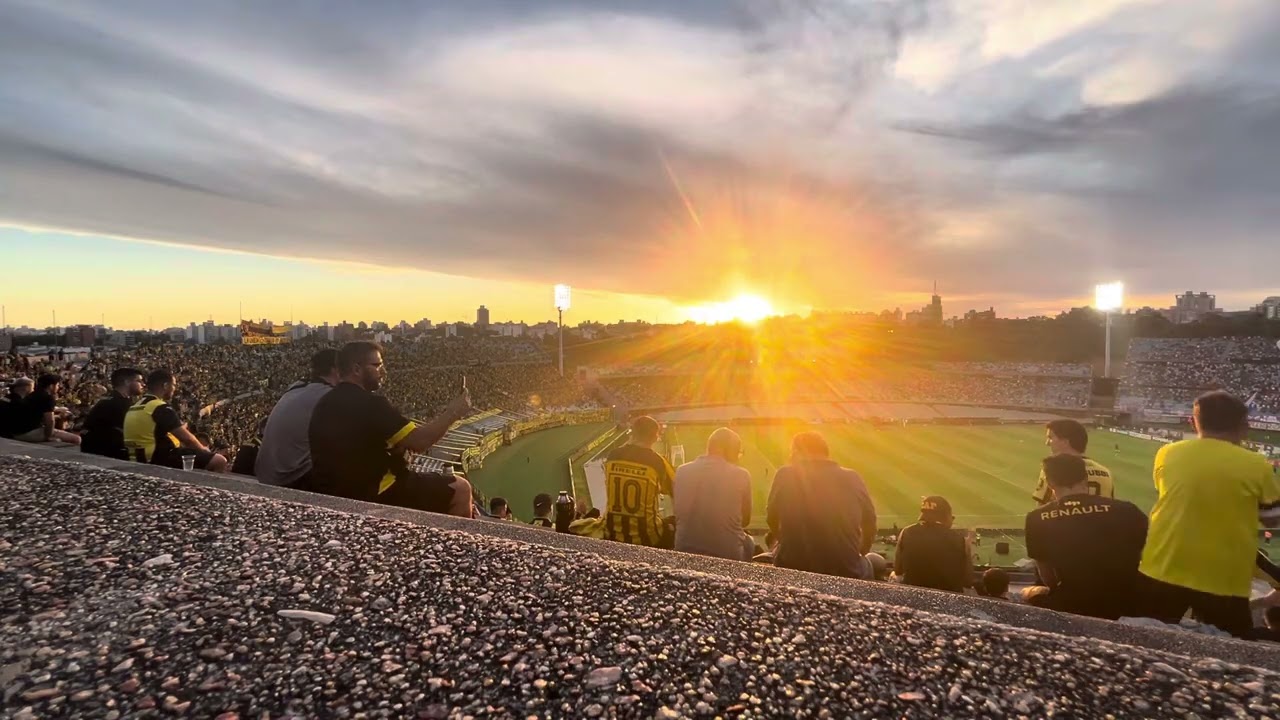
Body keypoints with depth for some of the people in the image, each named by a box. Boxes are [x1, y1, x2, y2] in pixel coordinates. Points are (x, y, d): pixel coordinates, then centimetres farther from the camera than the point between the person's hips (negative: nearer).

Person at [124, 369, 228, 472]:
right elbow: (187, 439, -15)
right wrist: (204, 450, 4)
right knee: (219, 461, -17)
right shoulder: (161, 408, -15)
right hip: (161, 459, -11)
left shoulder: (135, 407, 17)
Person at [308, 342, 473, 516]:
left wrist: (400, 444, 5)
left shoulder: (325, 403, 8)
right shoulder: (369, 403, -21)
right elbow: (420, 442, -22)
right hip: (368, 497, -10)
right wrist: (453, 413, -8)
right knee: (460, 488, -2)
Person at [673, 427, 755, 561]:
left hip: (686, 549, 2)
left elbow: (678, 514, 8)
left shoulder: (683, 471, -2)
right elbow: (745, 520, 6)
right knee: (749, 543, 28)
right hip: (727, 551, -1)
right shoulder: (741, 475, -7)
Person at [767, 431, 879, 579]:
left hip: (793, 569, -1)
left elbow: (773, 520, 7)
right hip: (846, 571, 1)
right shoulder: (853, 478, 0)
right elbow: (869, 525, 11)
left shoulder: (785, 475, -5)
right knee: (866, 567, 33)